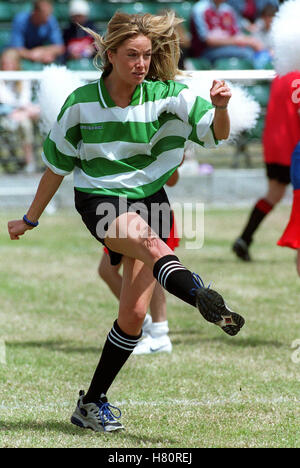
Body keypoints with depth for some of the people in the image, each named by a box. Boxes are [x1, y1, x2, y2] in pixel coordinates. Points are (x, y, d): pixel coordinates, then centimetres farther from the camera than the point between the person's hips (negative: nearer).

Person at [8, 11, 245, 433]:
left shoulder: (166, 96, -5)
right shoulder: (81, 103, -3)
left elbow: (216, 132, -16)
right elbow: (57, 165, 9)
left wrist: (220, 107, -39)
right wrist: (30, 219, 15)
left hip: (150, 200, 2)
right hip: (99, 203, -2)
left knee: (133, 315, -5)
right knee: (148, 240, -36)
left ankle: (92, 402, 11)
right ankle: (206, 301, -66)